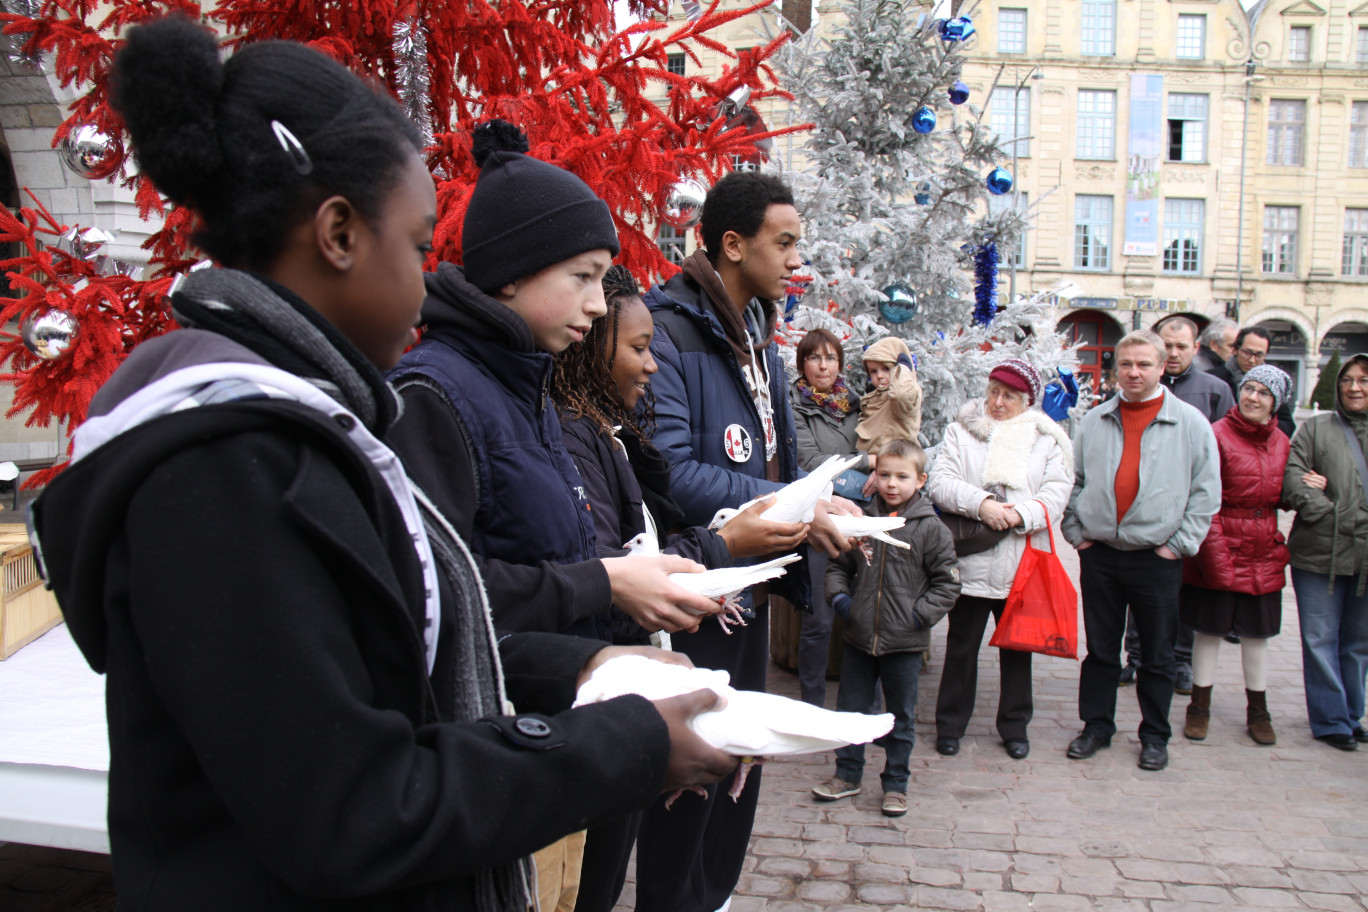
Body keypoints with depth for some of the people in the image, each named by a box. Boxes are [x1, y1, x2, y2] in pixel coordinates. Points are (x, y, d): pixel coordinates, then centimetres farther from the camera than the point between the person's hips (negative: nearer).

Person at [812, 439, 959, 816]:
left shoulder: (931, 528, -8)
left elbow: (947, 582, -4)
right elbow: (838, 566, 12)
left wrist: (919, 615, -12)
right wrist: (840, 599, -2)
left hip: (905, 644, -3)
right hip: (859, 637, 3)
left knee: (901, 718, 11)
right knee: (849, 710, 15)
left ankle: (896, 784, 27)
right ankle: (847, 774, 32)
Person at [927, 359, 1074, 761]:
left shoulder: (1047, 439, 6)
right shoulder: (961, 431, 4)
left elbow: (1056, 492, -3)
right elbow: (940, 482, -6)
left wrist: (1020, 514, -20)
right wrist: (980, 503, -21)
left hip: (1022, 565, 1)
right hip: (970, 562, -1)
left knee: (1017, 648, 13)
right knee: (961, 648, 9)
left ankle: (1015, 725, 29)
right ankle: (950, 723, 23)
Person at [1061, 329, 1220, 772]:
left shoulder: (1190, 423, -1)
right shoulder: (1094, 421, 6)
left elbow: (1206, 490, -1)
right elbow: (1073, 481, 12)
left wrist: (1179, 544, -6)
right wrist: (1076, 532, 3)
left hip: (1157, 558, -2)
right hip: (1098, 555, 2)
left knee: (1157, 656, 9)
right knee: (1100, 650, 11)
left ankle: (1155, 736, 23)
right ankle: (1096, 726, 24)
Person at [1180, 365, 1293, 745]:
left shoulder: (1281, 442, 7)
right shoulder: (1217, 435, -10)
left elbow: (1280, 497, 19)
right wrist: (1216, 554, -17)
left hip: (1264, 552, 5)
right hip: (1220, 547, -5)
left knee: (1256, 633, 13)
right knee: (1209, 629, 5)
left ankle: (1258, 712, 26)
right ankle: (1200, 708, 20)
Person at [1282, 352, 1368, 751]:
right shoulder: (1316, 428, 4)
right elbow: (1292, 474, -6)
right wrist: (1324, 511, -18)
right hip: (1321, 553, -2)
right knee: (1321, 640, 1)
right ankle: (1331, 721, 12)